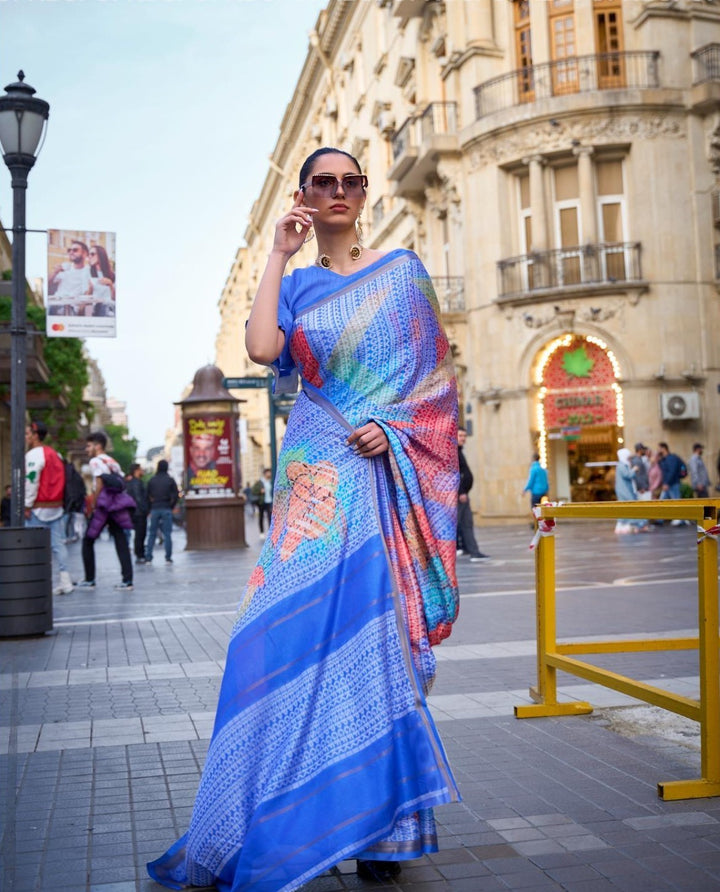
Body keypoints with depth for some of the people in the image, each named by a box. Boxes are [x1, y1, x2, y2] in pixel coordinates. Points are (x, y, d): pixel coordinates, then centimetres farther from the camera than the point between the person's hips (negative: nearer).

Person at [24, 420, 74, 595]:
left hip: (39, 508, -8)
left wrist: (27, 505, -14)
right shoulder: (55, 454, 16)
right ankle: (65, 580, 4)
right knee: (58, 544, 7)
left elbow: (31, 481, -16)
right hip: (56, 507, 8)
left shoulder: (33, 455, -10)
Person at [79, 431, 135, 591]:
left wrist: (93, 505, -7)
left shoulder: (95, 461, -4)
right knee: (121, 542, 2)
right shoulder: (113, 462, 19)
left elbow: (100, 484, -13)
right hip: (117, 505, 7)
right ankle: (127, 581, -5)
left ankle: (89, 580, 9)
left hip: (103, 506, -7)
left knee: (88, 541, 8)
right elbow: (121, 484, 15)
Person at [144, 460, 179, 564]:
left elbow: (148, 496, 2)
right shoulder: (170, 480, -1)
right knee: (167, 534, 0)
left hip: (154, 509, 1)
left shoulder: (152, 480, 3)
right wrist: (171, 507, 7)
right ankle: (168, 557, -2)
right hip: (166, 509, -1)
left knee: (152, 534, 7)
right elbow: (175, 495, -4)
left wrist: (150, 508, 9)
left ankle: (148, 557, 3)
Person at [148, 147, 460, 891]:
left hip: (384, 473, -2)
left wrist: (392, 427, -12)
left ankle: (386, 821, 8)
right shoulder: (296, 284, 13)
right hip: (316, 473, 2)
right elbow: (261, 348, -8)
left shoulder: (401, 270, 9)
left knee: (376, 626, -4)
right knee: (314, 623, -3)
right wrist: (277, 254, 0)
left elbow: (435, 372, 5)